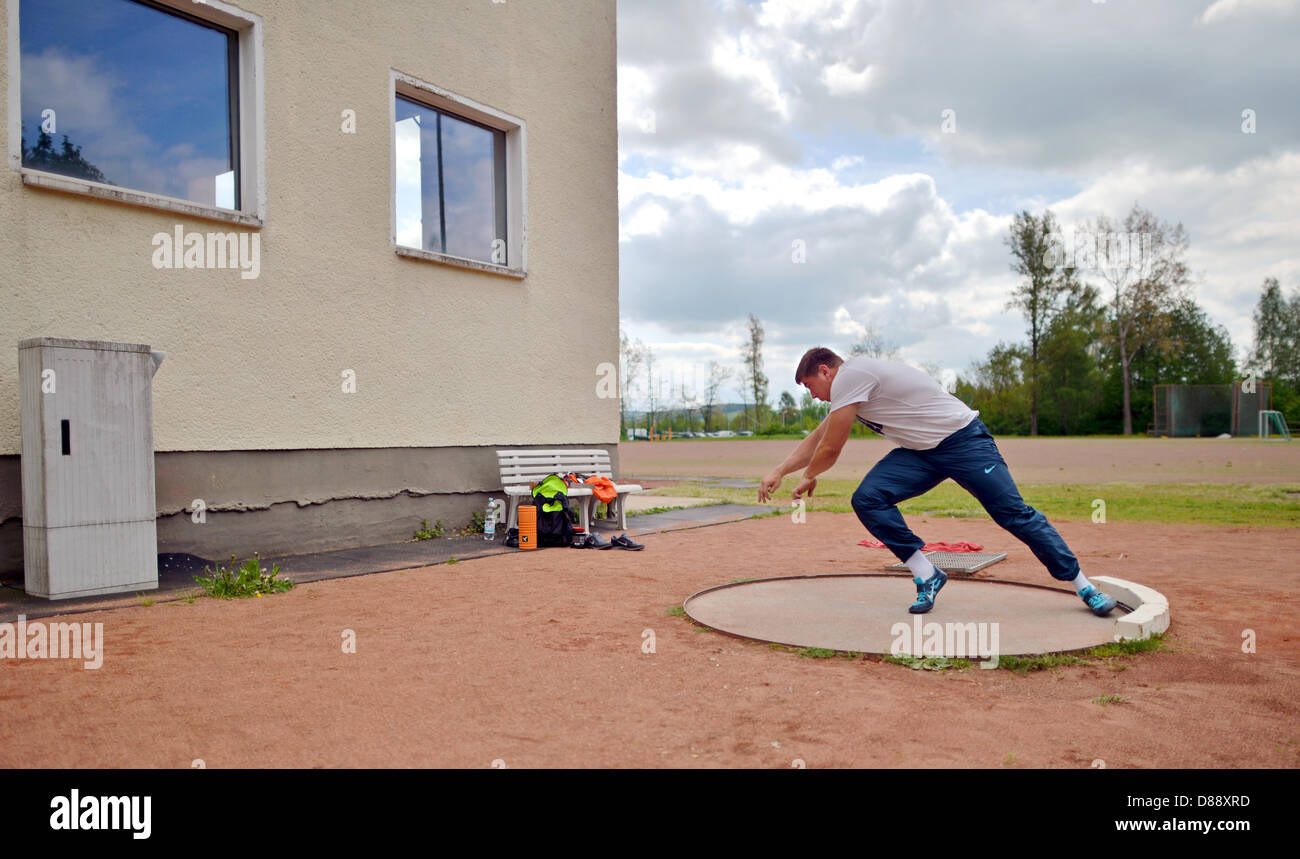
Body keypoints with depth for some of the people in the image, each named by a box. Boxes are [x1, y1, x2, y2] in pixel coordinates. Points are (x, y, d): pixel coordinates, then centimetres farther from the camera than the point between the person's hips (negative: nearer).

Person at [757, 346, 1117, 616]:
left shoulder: (849, 375, -18)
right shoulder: (846, 387, 13)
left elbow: (831, 449, -14)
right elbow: (816, 441, 21)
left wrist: (808, 477, 4)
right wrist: (778, 473, 15)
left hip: (963, 439, -8)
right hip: (922, 453, 9)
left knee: (1014, 513, -5)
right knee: (867, 500, -11)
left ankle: (1084, 587, 11)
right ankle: (927, 576, -4)